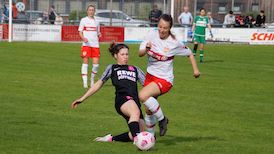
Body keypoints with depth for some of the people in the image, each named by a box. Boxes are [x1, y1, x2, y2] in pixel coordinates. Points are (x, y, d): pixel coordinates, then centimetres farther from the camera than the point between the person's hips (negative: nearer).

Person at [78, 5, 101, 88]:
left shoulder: (96, 22, 16)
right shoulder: (83, 20, 6)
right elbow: (80, 32, 3)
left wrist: (99, 35, -1)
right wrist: (83, 38, -17)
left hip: (95, 44, 3)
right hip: (86, 44, -3)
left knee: (96, 64, -4)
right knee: (85, 62, -6)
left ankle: (92, 80, 17)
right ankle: (85, 82, -2)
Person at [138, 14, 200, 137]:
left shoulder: (174, 43, -14)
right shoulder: (152, 34, -6)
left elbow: (189, 53, 3)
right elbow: (140, 54, -7)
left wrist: (195, 69, -6)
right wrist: (146, 49, -28)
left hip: (164, 79, -5)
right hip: (150, 76, 5)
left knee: (143, 95, -29)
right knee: (148, 110, 11)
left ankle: (162, 119, -10)